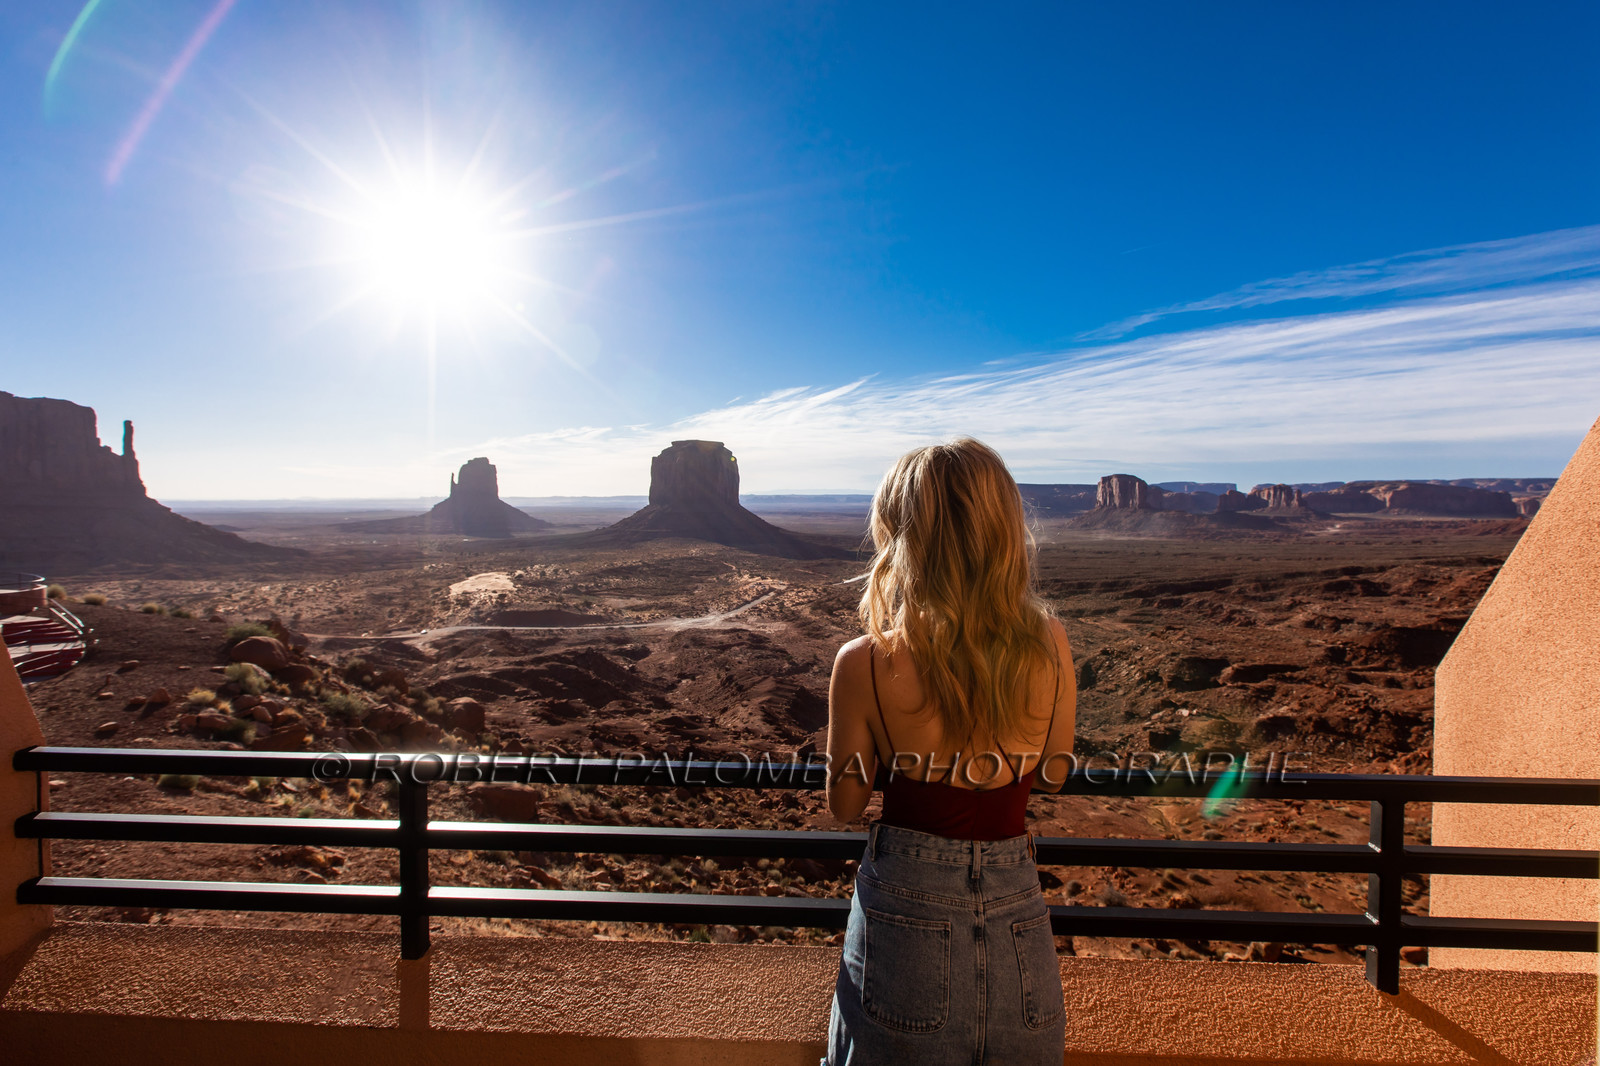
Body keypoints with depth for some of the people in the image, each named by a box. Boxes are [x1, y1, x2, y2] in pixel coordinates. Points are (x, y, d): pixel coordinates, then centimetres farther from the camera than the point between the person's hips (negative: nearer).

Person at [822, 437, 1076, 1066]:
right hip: (1017, 918, 3)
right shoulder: (1051, 647, -11)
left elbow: (845, 805, -6)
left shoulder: (865, 665, -20)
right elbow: (1052, 777, 4)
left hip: (907, 907, -2)